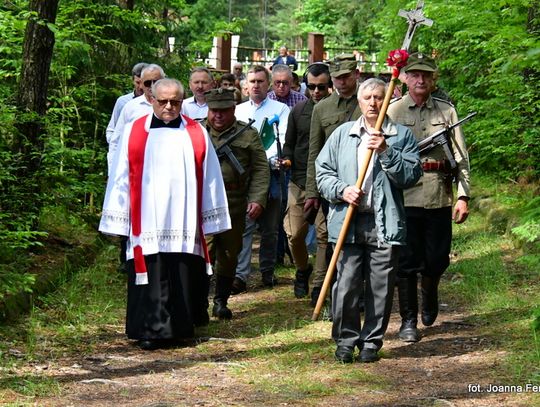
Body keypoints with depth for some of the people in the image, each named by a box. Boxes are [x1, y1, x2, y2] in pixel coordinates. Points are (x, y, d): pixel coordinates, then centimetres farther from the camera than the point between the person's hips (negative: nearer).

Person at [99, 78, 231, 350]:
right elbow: (120, 178, 6)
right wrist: (118, 219, 3)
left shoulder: (197, 134, 8)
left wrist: (211, 220, 8)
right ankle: (153, 330, 0)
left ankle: (180, 326, 20)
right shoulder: (134, 132, 6)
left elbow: (210, 180, 10)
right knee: (151, 280, -4)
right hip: (146, 223, -1)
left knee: (183, 275, 5)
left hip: (185, 224, 1)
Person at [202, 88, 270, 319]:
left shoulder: (248, 135, 7)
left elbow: (261, 170, 3)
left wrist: (257, 199, -9)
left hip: (235, 207, 1)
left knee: (229, 256, 9)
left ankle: (221, 302, 22)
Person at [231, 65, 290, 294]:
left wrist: (270, 158, -24)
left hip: (270, 173, -1)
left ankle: (268, 271, 20)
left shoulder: (280, 109, 7)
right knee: (243, 226, -8)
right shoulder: (238, 110, 16)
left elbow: (282, 138, -8)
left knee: (270, 228, 8)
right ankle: (240, 274, -13)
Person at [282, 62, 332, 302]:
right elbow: (289, 143, 18)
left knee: (325, 234, -3)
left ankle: (320, 284, 6)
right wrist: (287, 159, -3)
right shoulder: (299, 111, 10)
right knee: (294, 233, 2)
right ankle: (302, 270, 29)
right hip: (299, 181, 3)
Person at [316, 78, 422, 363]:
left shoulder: (402, 136, 7)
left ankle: (371, 341, 16)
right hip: (348, 222, 1)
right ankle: (345, 340, 14)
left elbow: (411, 174, -3)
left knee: (381, 288, 3)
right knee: (346, 285, -1)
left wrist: (386, 152, -14)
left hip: (385, 224, -1)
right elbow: (323, 171, 11)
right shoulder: (342, 133, 12)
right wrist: (341, 190, -6)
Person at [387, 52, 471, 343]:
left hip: (440, 199, 2)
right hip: (405, 197, -2)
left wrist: (463, 196, -2)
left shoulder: (447, 111, 7)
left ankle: (429, 297, 40)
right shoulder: (393, 112, 2)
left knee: (437, 260, 9)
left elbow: (461, 156, 6)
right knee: (407, 262, 1)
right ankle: (408, 321, 12)